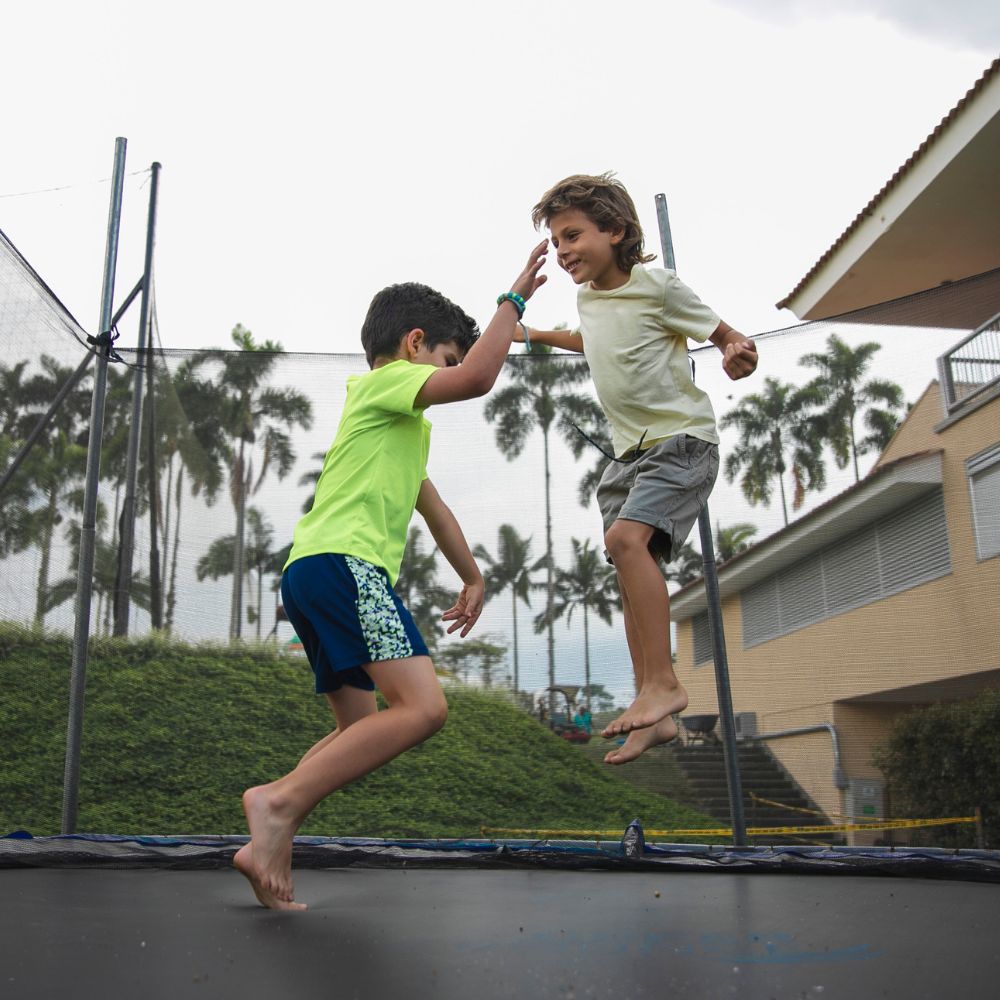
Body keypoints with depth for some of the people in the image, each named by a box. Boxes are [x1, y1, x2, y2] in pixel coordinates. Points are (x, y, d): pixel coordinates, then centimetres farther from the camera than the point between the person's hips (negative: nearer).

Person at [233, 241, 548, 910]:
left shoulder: (405, 425, 34)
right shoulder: (387, 380, 4)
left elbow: (432, 504, 40)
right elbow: (478, 378, -14)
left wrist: (473, 577, 45)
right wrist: (515, 298, -2)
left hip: (312, 576, 11)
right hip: (342, 561, -11)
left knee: (363, 733, 14)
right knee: (423, 706, -22)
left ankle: (269, 843, 7)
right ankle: (281, 802, -22)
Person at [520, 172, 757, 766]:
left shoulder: (658, 285, -11)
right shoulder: (587, 296, 9)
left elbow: (724, 335, -5)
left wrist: (740, 355, -27)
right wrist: (540, 335, 34)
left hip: (682, 439, -8)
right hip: (631, 449, 8)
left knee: (626, 538, -28)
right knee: (634, 569, 2)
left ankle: (663, 682, -20)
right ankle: (657, 715, 8)